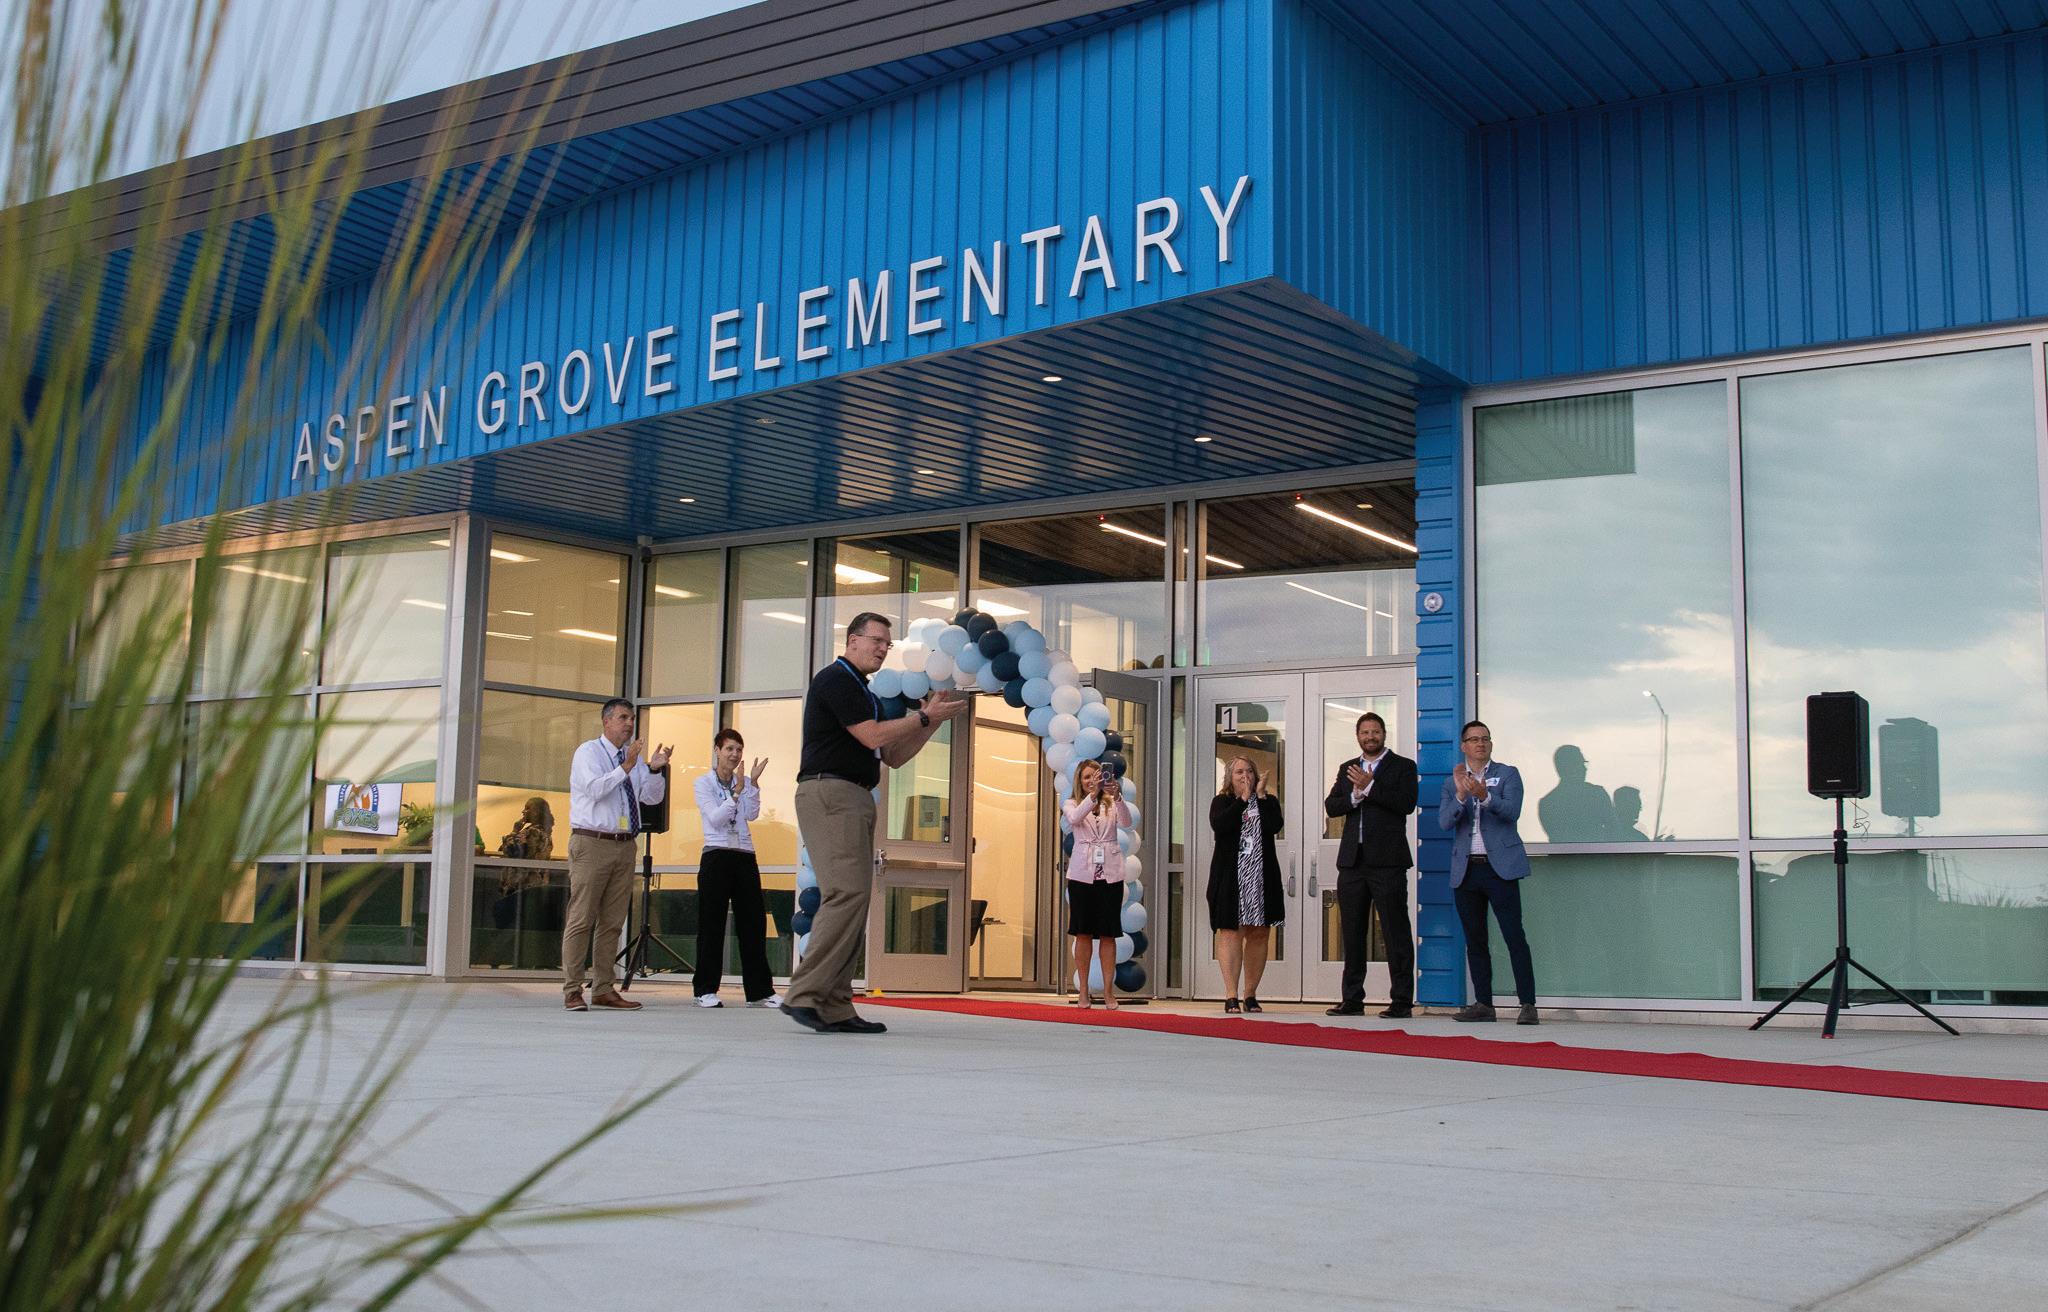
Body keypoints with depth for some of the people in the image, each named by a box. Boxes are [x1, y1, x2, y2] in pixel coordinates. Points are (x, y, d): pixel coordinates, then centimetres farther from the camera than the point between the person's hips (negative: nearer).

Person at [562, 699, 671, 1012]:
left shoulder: (634, 757, 17)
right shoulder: (588, 752, -1)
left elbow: (653, 797, 10)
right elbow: (595, 789, -17)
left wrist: (653, 769, -7)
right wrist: (626, 766, -23)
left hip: (624, 845, 6)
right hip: (592, 844, -6)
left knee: (613, 922, 8)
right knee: (582, 919, -6)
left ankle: (604, 989, 13)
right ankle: (572, 991, -4)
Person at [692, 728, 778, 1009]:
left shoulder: (744, 782, 12)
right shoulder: (704, 783, 1)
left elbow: (752, 815, -4)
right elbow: (715, 818, -11)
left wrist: (753, 784, -13)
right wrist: (737, 792, -18)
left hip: (745, 857, 4)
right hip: (716, 856, -4)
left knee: (754, 922, 3)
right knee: (712, 924, -2)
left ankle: (759, 990, 7)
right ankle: (705, 990, 5)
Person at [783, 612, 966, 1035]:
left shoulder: (865, 694, 25)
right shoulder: (835, 679, -6)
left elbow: (893, 756, 22)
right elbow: (873, 737, -14)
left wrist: (930, 721, 12)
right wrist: (925, 717, -5)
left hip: (856, 799, 10)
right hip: (829, 793, -10)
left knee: (850, 902, 4)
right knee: (847, 894, -19)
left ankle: (834, 1008, 3)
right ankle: (803, 995, -20)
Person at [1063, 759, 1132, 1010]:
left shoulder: (1111, 804, 8)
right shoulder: (1073, 804, 7)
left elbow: (1126, 823, -11)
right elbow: (1074, 819, -16)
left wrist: (1117, 796, -28)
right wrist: (1093, 794, -28)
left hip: (1110, 873, 1)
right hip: (1082, 873, -1)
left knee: (1108, 933, 2)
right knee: (1083, 933, 2)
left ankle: (1108, 991, 6)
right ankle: (1083, 992, 7)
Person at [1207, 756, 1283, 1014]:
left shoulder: (1269, 801, 11)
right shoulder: (1222, 803, 7)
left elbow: (1274, 826, -9)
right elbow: (1219, 826, -14)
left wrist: (1260, 795, -5)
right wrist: (1243, 799, -10)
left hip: (1262, 878, 2)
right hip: (1230, 878, -2)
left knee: (1259, 934, 4)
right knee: (1230, 933, -8)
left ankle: (1250, 995, 13)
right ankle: (1231, 995, -7)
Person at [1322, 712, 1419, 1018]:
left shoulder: (1403, 766, 4)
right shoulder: (1347, 770, 18)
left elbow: (1407, 803, -12)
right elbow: (1331, 806, 7)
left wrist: (1369, 787, -14)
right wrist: (1355, 795, -11)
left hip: (1387, 861, -5)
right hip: (1352, 861, 5)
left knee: (1396, 932, -5)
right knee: (1352, 932, 8)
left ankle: (1401, 1001, -4)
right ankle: (1352, 999, 14)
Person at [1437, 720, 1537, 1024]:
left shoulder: (1508, 774, 6)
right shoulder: (1452, 783, 13)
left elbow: (1512, 812, -10)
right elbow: (1445, 822, -1)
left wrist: (1484, 795, -26)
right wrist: (1460, 794, -17)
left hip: (1500, 867, -3)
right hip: (1465, 870, 4)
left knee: (1514, 937, -9)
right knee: (1475, 941, 6)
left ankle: (1528, 1005, -9)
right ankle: (1483, 1004, 11)